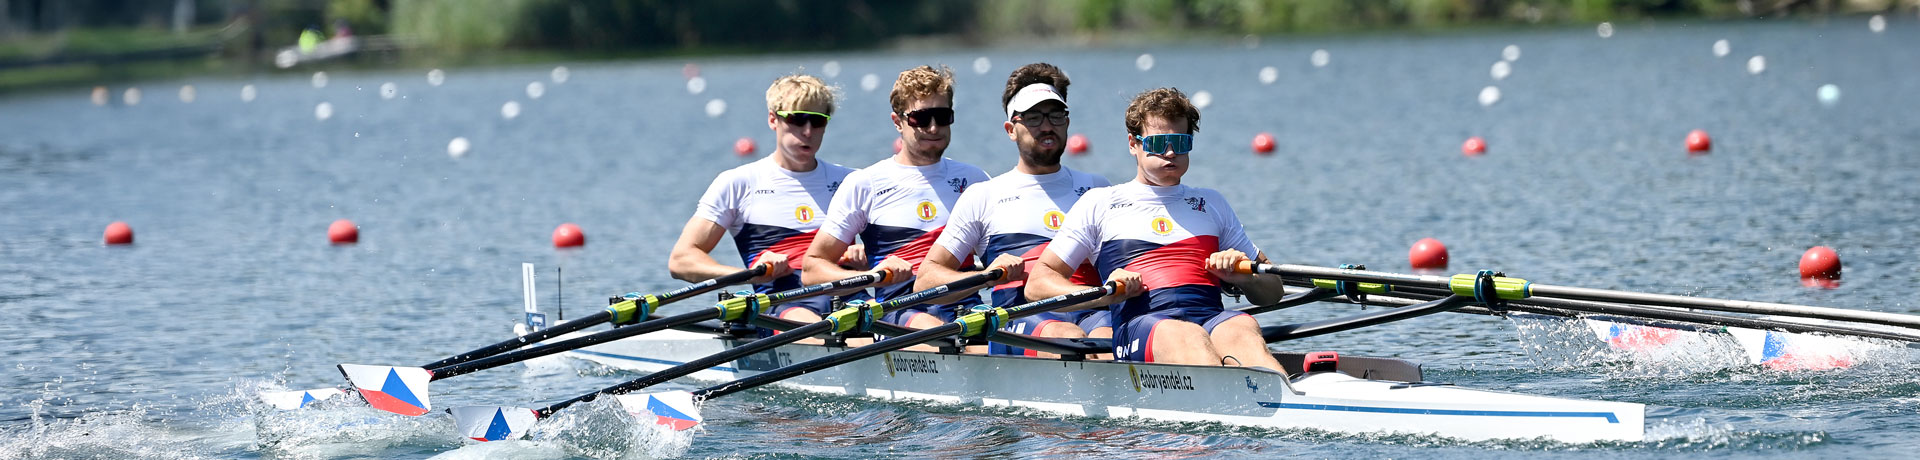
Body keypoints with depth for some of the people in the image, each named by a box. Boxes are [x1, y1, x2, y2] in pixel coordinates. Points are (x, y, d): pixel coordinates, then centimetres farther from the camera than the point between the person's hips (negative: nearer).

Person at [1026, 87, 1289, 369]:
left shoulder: (1212, 203, 31)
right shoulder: (1100, 204, 21)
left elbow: (1272, 292, 30)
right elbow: (1037, 284, 15)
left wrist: (1242, 276, 5)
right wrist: (1104, 294, -4)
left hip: (1213, 318, 3)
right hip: (1140, 324, -3)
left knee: (1243, 329, -34)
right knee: (1185, 336, -39)